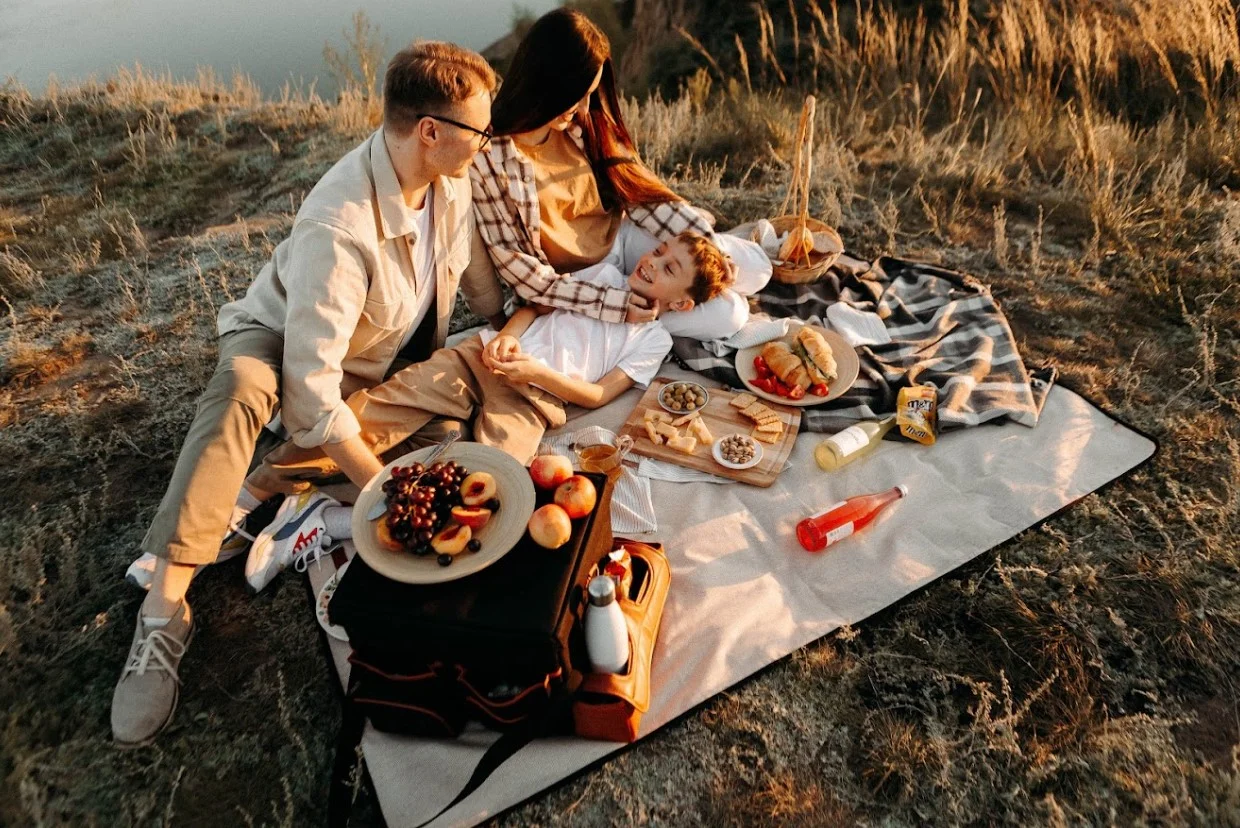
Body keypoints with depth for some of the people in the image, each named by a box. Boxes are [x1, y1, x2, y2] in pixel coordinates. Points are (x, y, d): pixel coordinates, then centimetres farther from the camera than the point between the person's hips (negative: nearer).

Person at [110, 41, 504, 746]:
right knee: (239, 392, -37)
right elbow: (311, 384, -38)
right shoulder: (340, 225, -36)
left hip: (386, 356, 8)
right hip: (286, 339, -7)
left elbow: (475, 272, 6)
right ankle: (165, 610, -36)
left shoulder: (449, 177, -14)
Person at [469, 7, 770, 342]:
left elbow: (639, 188, -2)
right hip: (578, 285, -5)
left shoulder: (582, 125, -7)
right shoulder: (488, 158, -24)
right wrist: (613, 303, -27)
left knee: (754, 268, 1)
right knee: (728, 314, -12)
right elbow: (522, 271, -22)